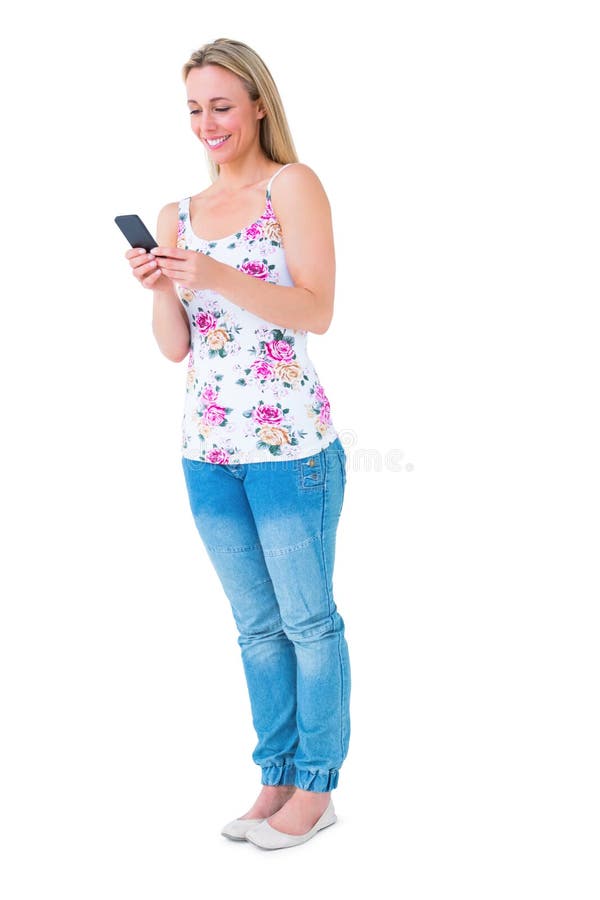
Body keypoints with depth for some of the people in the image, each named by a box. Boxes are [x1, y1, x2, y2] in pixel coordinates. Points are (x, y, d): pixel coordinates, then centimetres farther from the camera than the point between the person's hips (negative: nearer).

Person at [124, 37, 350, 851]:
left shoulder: (293, 186, -3)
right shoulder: (180, 215, 13)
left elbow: (318, 311, -12)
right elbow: (175, 347, 9)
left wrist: (214, 276, -22)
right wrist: (161, 287, -10)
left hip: (290, 446, -5)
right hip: (207, 449, 6)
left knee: (309, 621, 6)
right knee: (257, 625, 14)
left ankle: (316, 787, 20)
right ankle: (277, 778, 27)